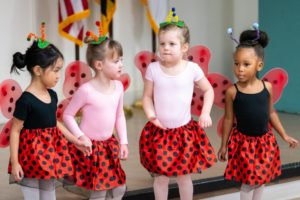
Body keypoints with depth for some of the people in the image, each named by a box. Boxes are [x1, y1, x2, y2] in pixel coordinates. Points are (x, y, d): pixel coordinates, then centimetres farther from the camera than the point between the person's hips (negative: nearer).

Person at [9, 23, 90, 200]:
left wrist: (76, 140, 16)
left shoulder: (52, 95, 4)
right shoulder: (26, 100, -19)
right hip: (32, 153, -8)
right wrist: (14, 162, -18)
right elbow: (15, 131, -15)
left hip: (51, 152, 8)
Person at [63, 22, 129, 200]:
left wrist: (123, 141, 4)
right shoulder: (86, 90, -21)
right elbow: (68, 115, -11)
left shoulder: (118, 86, -2)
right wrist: (80, 137, -19)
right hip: (90, 146, -6)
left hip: (109, 144, 6)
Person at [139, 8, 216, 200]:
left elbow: (208, 91, 5)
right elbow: (147, 97, 2)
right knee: (161, 176, 9)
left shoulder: (192, 69, -8)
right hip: (160, 131, 0)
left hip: (185, 131, 0)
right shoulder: (153, 69, -7)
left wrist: (205, 113, -6)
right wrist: (151, 115, -15)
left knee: (184, 175, 12)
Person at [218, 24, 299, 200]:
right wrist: (224, 145, 1)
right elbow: (229, 119, -4)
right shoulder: (232, 92, -14)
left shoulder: (267, 87, -7)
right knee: (248, 181, 3)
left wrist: (285, 136, 11)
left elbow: (271, 113, 7)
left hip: (265, 140, 3)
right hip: (244, 141, -3)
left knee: (261, 178, 15)